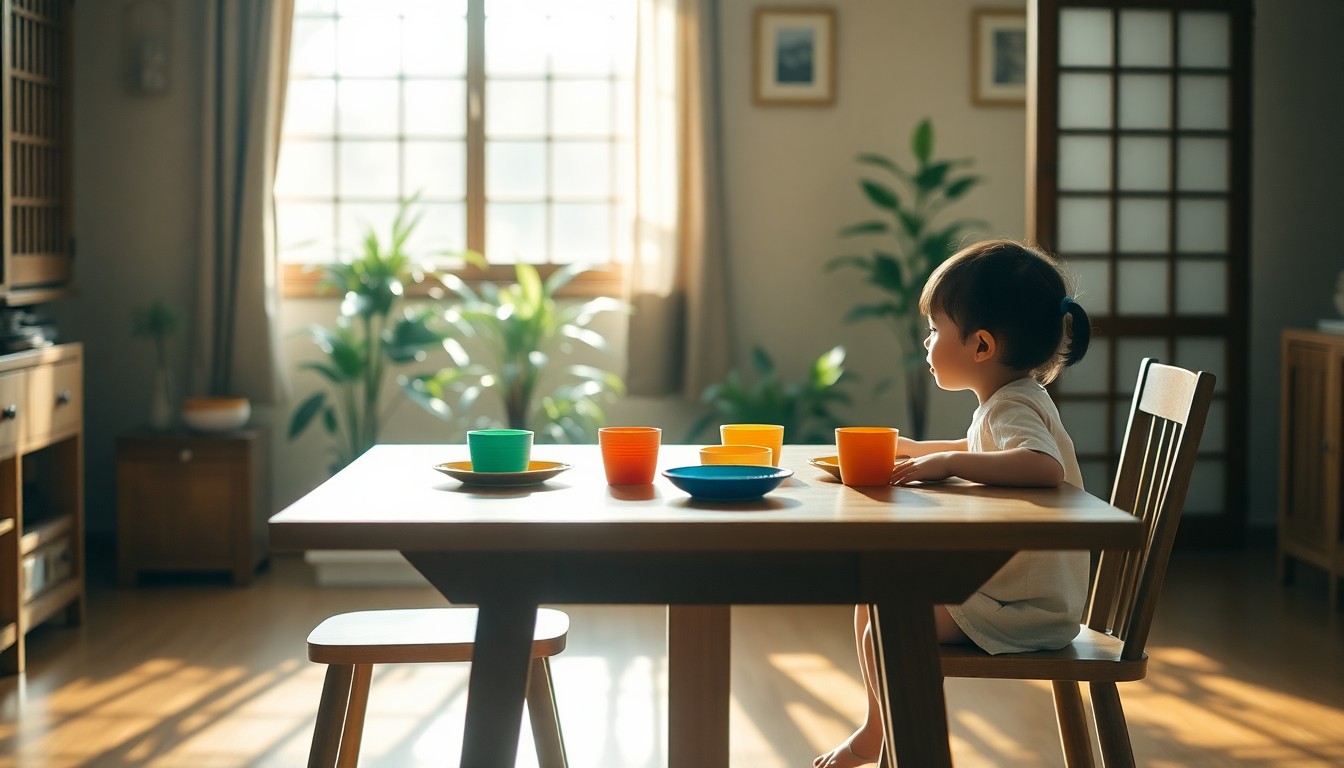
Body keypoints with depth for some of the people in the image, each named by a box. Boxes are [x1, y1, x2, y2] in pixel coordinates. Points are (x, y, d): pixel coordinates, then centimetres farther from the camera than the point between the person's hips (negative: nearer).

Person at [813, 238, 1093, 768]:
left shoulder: (1014, 408, -21)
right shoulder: (1008, 401, 10)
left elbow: (1045, 466, -43)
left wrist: (949, 462, -40)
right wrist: (918, 450, 26)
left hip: (1025, 609, -10)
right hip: (1000, 586, 10)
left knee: (886, 632, -19)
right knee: (872, 600, 15)